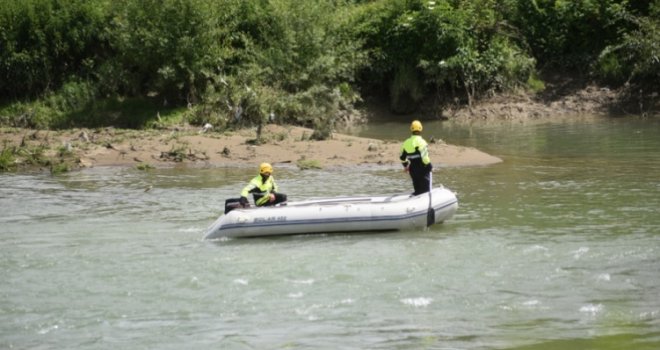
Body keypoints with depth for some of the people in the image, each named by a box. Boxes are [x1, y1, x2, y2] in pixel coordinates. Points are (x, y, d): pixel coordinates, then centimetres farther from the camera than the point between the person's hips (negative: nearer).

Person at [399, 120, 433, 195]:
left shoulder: (406, 142, 8)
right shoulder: (420, 141, -14)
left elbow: (402, 157, 16)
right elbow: (424, 156, -20)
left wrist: (405, 166, 33)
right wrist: (430, 166, -8)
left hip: (412, 169, 7)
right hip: (422, 169, -7)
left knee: (417, 190, 15)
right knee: (425, 189, -4)